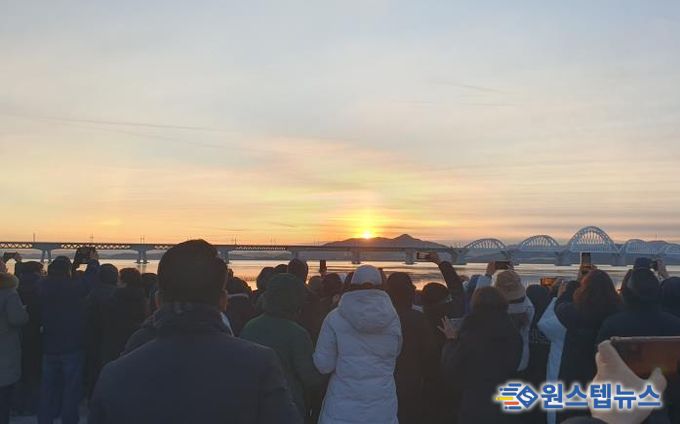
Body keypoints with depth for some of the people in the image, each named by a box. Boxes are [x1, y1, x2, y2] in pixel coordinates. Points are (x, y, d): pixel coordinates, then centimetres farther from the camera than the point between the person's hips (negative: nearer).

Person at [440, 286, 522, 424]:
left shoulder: (470, 337, -20)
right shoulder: (514, 336, -7)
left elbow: (449, 371, -10)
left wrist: (452, 340, 2)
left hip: (473, 409, -4)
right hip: (504, 408, 4)